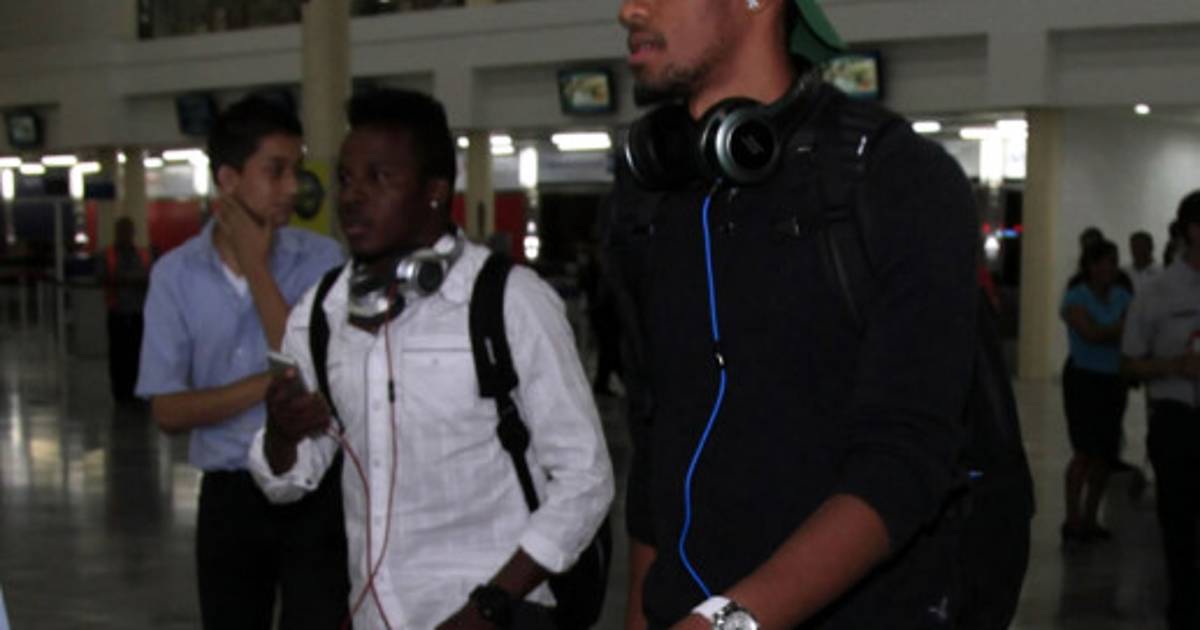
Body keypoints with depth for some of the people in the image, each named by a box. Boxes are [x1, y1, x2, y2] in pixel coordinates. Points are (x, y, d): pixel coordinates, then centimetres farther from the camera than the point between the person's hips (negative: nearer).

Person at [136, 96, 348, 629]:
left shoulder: (321, 259, -5)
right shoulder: (175, 273, -1)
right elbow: (168, 411, -4)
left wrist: (255, 266, -13)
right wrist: (271, 382, -15)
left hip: (313, 491, -2)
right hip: (228, 496, 2)